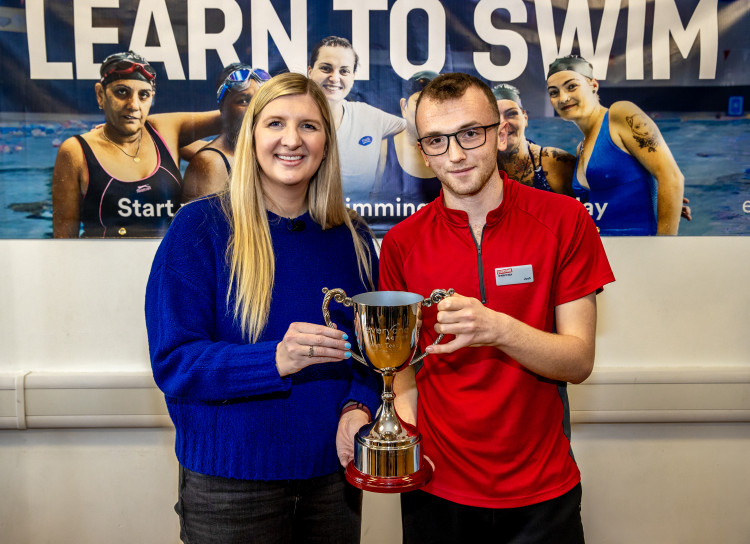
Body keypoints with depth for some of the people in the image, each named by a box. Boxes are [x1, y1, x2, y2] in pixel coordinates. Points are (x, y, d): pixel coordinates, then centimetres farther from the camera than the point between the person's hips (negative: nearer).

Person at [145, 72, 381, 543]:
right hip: (228, 481, -3)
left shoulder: (350, 236, 2)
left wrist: (359, 407, -11)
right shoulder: (201, 227, -10)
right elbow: (173, 362, -14)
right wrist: (275, 360, -29)